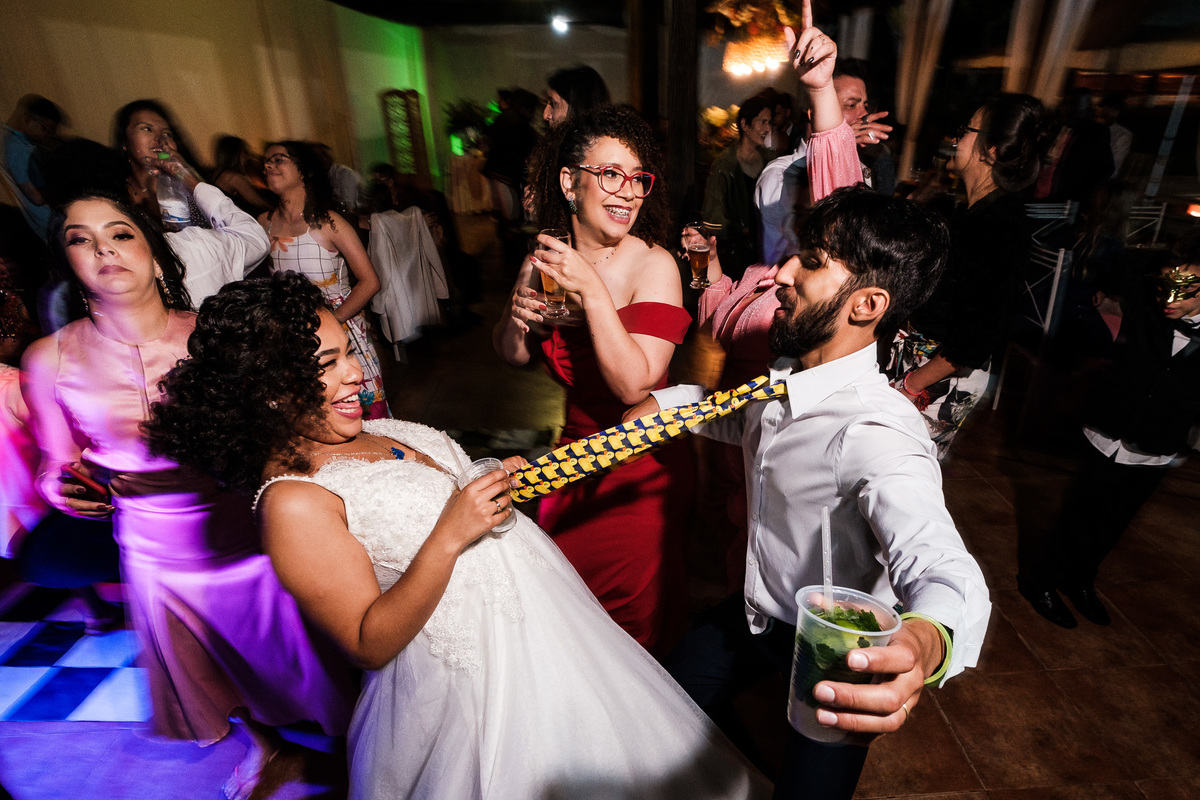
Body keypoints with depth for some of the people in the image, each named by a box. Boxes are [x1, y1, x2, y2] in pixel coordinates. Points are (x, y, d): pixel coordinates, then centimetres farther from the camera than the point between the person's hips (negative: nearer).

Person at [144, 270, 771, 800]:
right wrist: (449, 537, -31)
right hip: (478, 676, -8)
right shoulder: (293, 502, -23)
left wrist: (497, 483, -1)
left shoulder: (371, 432, 2)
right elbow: (370, 644, -23)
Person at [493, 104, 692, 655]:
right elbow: (514, 357, 7)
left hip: (640, 472, -5)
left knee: (635, 625, 17)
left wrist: (592, 291, -30)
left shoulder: (653, 264, -20)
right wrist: (517, 318, -15)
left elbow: (635, 385, -27)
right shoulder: (546, 260, -6)